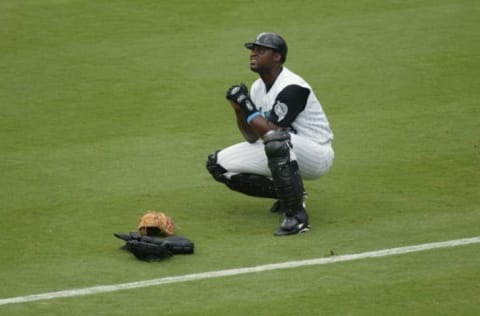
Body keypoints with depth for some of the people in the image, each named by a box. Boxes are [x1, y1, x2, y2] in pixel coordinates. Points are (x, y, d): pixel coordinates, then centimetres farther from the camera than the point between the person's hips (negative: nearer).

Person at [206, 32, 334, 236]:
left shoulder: (292, 88, -21)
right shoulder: (258, 87, 6)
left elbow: (271, 131, -28)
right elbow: (252, 137, 8)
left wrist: (246, 106, -20)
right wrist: (239, 109, -8)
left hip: (316, 156, -9)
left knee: (276, 141, -42)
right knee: (218, 164, 1)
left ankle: (297, 216, -33)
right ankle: (285, 194, 9)